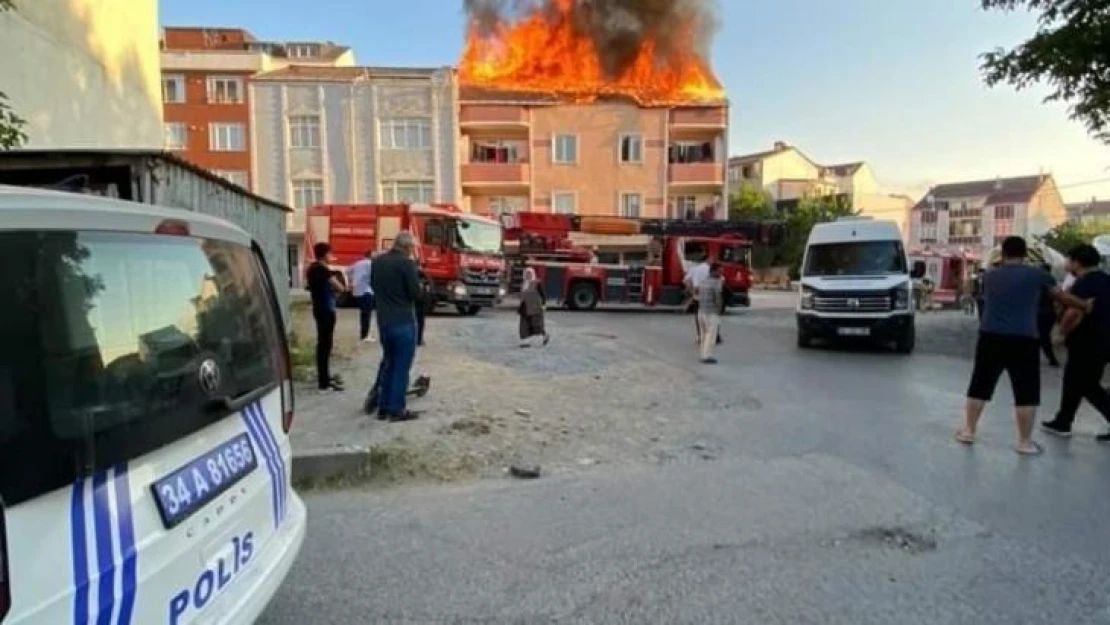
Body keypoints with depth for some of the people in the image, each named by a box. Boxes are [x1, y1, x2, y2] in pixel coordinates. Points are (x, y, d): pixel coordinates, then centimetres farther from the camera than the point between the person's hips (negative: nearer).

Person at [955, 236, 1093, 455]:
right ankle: (1025, 442, 13)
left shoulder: (989, 276, 10)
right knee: (1026, 393, 7)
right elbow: (1063, 298, 15)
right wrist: (1087, 305, 33)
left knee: (980, 386, 12)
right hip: (1023, 340, -2)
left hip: (990, 338, 3)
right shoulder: (1036, 275, 4)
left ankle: (968, 430, 18)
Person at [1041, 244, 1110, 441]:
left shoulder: (1084, 283, -18)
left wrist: (1063, 330, -11)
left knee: (1089, 387, 2)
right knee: (1073, 382, 15)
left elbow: (1075, 312, -28)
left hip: (1087, 344, -9)